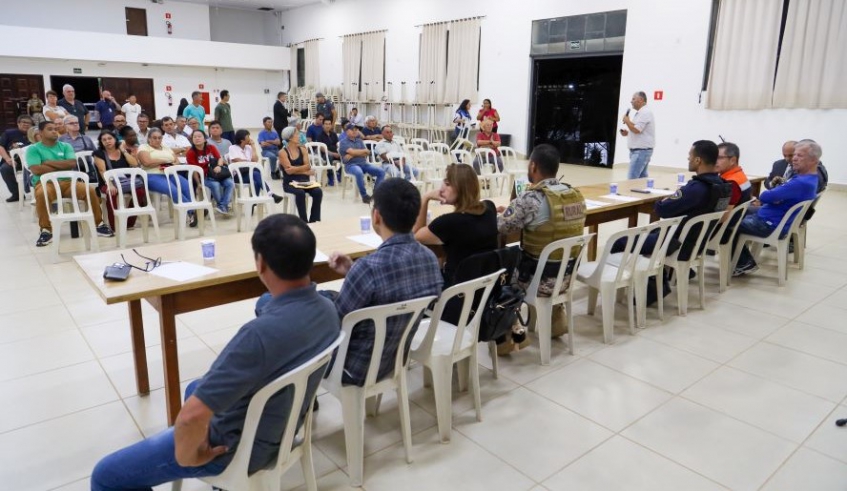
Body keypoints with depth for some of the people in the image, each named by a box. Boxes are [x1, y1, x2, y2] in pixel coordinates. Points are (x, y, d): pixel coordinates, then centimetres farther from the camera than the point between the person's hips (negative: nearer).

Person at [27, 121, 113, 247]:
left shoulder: (65, 146, 14)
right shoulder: (33, 149, 6)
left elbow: (72, 164, -3)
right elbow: (37, 170, -10)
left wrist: (49, 162, -4)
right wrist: (62, 167, -4)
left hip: (67, 181, 3)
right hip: (45, 183, -2)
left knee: (89, 190, -25)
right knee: (41, 194, -38)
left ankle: (99, 224, -12)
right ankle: (46, 230, -23)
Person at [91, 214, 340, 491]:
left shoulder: (262, 333, -39)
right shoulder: (327, 310, -11)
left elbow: (192, 416, -39)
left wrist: (186, 456, -17)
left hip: (237, 448, -8)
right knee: (196, 389, 35)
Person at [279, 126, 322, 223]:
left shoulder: (302, 150, 10)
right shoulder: (283, 152, -3)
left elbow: (308, 166, -1)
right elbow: (288, 170, -13)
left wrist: (294, 169, -13)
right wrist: (305, 171, -9)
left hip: (304, 181, 4)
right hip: (290, 182, -4)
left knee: (318, 192, -24)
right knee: (300, 193, -35)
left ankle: (314, 220, -17)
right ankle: (304, 221, -25)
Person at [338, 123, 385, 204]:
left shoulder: (359, 141, 20)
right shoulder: (343, 142, 4)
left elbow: (366, 153, 5)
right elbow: (352, 151, -14)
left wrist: (352, 155, -8)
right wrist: (364, 150, -1)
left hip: (363, 163, 6)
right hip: (351, 165, -6)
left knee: (381, 172, -13)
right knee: (359, 173, -40)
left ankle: (376, 193, -8)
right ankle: (364, 195, -25)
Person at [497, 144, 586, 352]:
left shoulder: (530, 199, -24)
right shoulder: (576, 195, 0)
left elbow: (497, 227, -15)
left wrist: (507, 212, 7)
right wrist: (513, 212, 17)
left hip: (541, 279, -7)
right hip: (567, 274, 7)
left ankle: (507, 338, 19)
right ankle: (556, 320, 36)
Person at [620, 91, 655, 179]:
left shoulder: (645, 112, -14)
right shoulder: (640, 113, 19)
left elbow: (637, 130, -22)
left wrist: (627, 121, -6)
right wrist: (627, 133, 10)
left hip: (641, 151, -10)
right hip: (638, 150, 10)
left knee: (632, 179, -14)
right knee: (642, 178, 10)